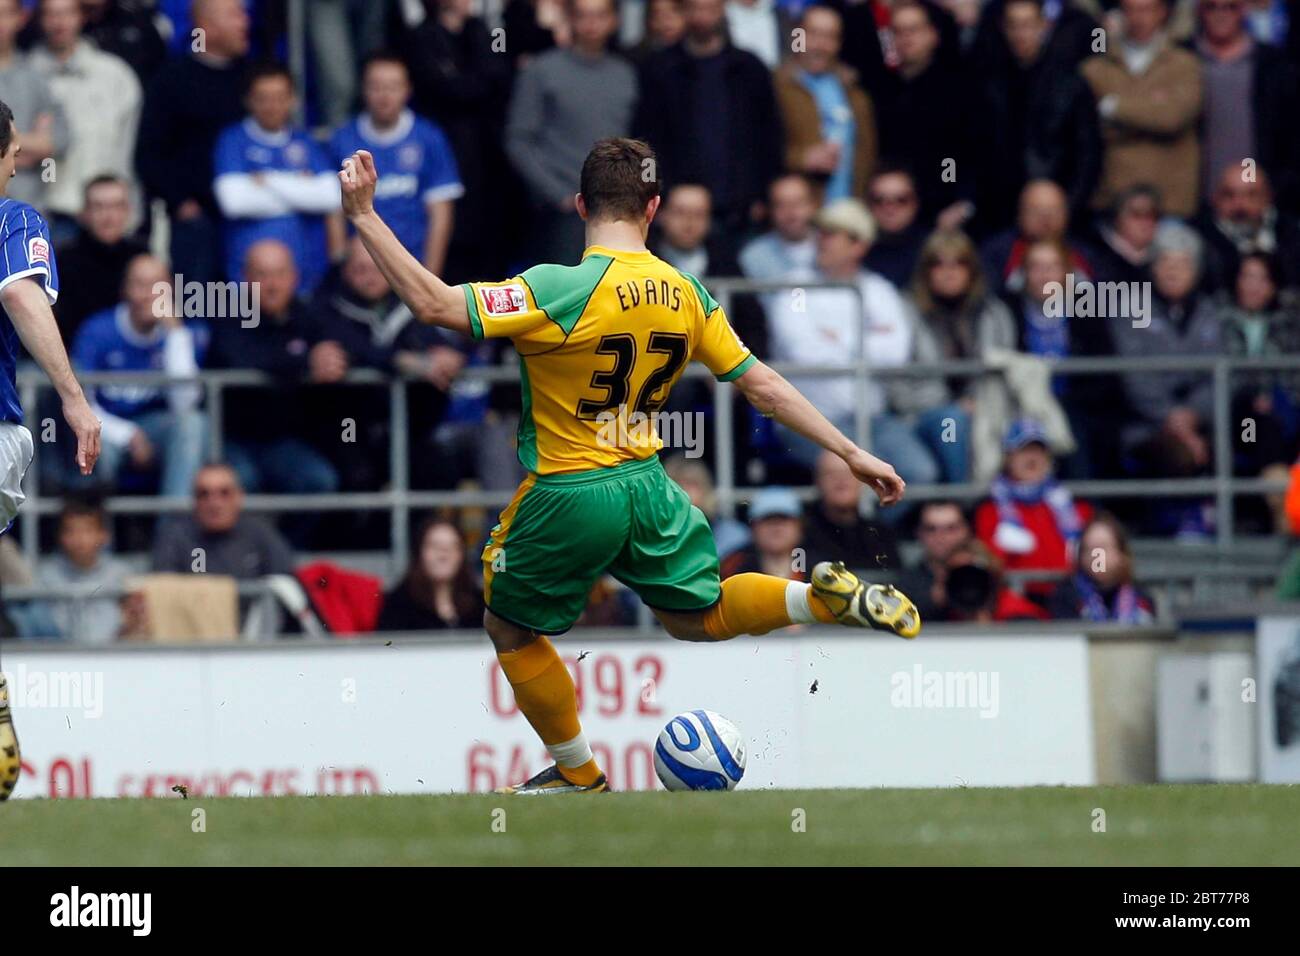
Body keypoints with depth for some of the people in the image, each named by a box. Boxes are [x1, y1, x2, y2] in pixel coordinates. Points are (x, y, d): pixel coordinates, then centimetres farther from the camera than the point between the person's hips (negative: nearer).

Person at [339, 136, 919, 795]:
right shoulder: (685, 295, -2)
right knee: (698, 614, 25)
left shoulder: (563, 291, -21)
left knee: (510, 629, 19)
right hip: (649, 488, 5)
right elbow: (761, 384, 2)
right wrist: (851, 453, 11)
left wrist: (363, 216, -24)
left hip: (567, 498, -5)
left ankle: (578, 774, 28)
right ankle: (829, 598, 2)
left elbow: (435, 304, -28)